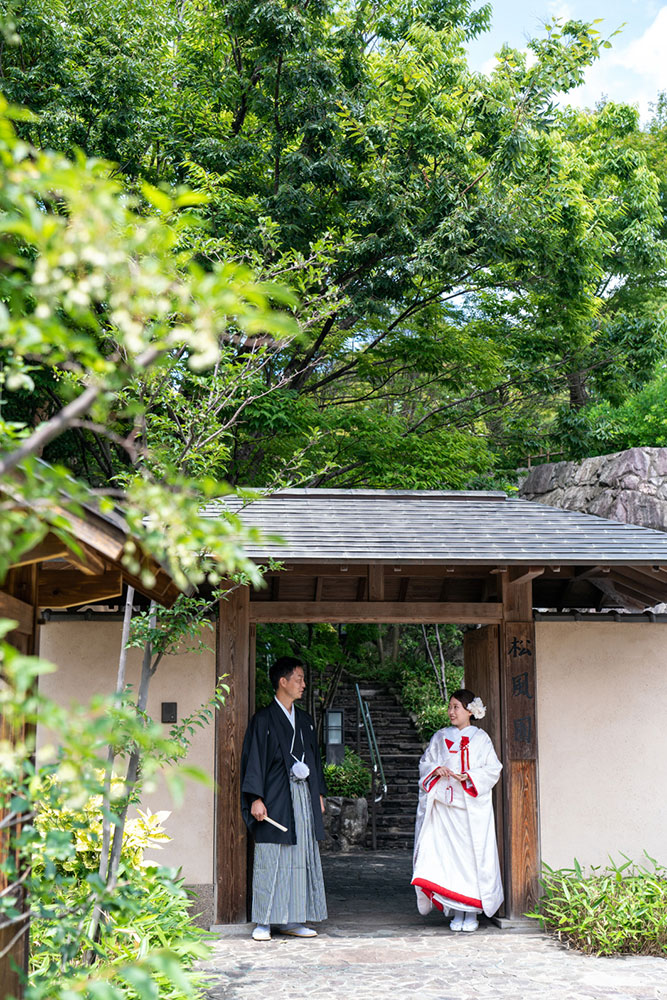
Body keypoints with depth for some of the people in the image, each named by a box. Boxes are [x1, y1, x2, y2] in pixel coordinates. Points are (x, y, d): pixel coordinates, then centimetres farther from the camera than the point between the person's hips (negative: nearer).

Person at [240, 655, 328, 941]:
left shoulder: (305, 720, 17)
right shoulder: (263, 719, -3)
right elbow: (254, 759, -8)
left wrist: (319, 793, 16)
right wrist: (256, 798, -15)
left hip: (304, 796, 6)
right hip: (275, 799, -6)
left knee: (302, 859, 5)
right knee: (270, 860, -5)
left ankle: (292, 920, 12)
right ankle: (264, 922, 1)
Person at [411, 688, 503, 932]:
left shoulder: (480, 738, 5)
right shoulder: (440, 737, 13)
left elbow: (493, 769, 1)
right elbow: (425, 764, 14)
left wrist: (469, 776, -14)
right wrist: (437, 769, -7)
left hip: (472, 805, -2)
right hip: (444, 805, 2)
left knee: (473, 853, -4)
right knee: (448, 854, -3)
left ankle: (472, 912, 3)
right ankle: (457, 911, 4)